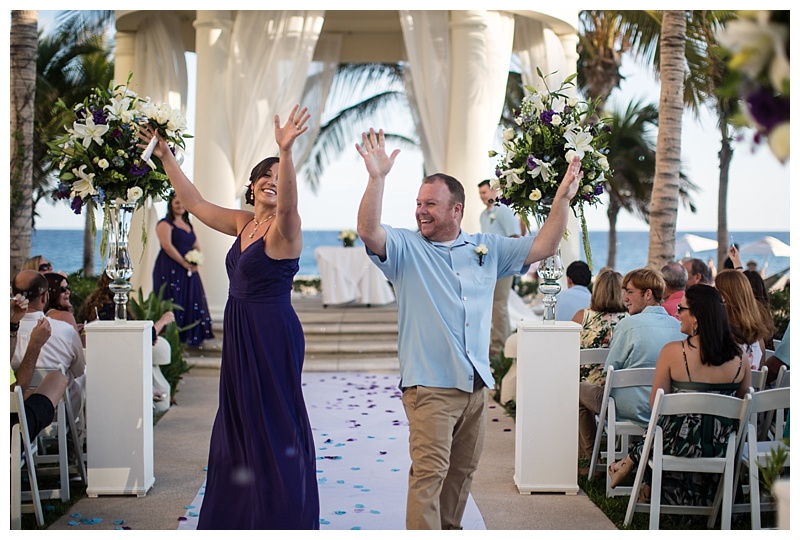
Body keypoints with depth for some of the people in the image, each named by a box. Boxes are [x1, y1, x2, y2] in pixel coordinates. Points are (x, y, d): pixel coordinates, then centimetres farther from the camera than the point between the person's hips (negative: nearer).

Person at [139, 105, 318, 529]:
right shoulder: (242, 223, 9)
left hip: (272, 336, -8)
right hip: (239, 334, 9)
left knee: (275, 426, 0)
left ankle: (282, 516, 11)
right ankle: (238, 515, 31)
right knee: (238, 422, 17)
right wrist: (165, 156, 14)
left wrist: (286, 152, -52)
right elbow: (195, 203, 17)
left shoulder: (284, 228, -13)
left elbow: (287, 205, -36)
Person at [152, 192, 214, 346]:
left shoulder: (188, 225, 19)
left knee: (191, 303, 4)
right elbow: (167, 246, -15)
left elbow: (196, 246, 18)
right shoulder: (165, 224, -4)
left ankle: (191, 337, 7)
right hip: (170, 270, -7)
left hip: (189, 271, 7)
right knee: (174, 303, -8)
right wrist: (184, 263, -16)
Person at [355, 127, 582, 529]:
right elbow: (369, 232, -19)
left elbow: (543, 246, 11)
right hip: (429, 383, -5)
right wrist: (377, 178, -31)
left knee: (462, 470, 14)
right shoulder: (406, 248, 0)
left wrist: (563, 197, 1)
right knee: (429, 470, -14)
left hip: (476, 383, 5)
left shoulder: (486, 249, 12)